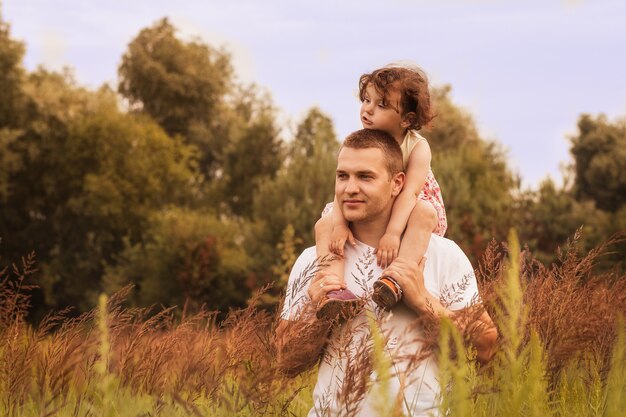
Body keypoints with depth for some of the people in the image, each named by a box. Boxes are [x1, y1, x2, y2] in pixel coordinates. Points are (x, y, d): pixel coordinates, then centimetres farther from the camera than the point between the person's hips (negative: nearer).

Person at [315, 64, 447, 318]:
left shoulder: (417, 147, -16)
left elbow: (409, 191, -29)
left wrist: (393, 232, -43)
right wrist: (339, 225, -35)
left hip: (404, 213, -3)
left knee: (425, 212, -36)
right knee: (324, 225, -20)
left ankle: (395, 280, -49)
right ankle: (335, 290, -41)